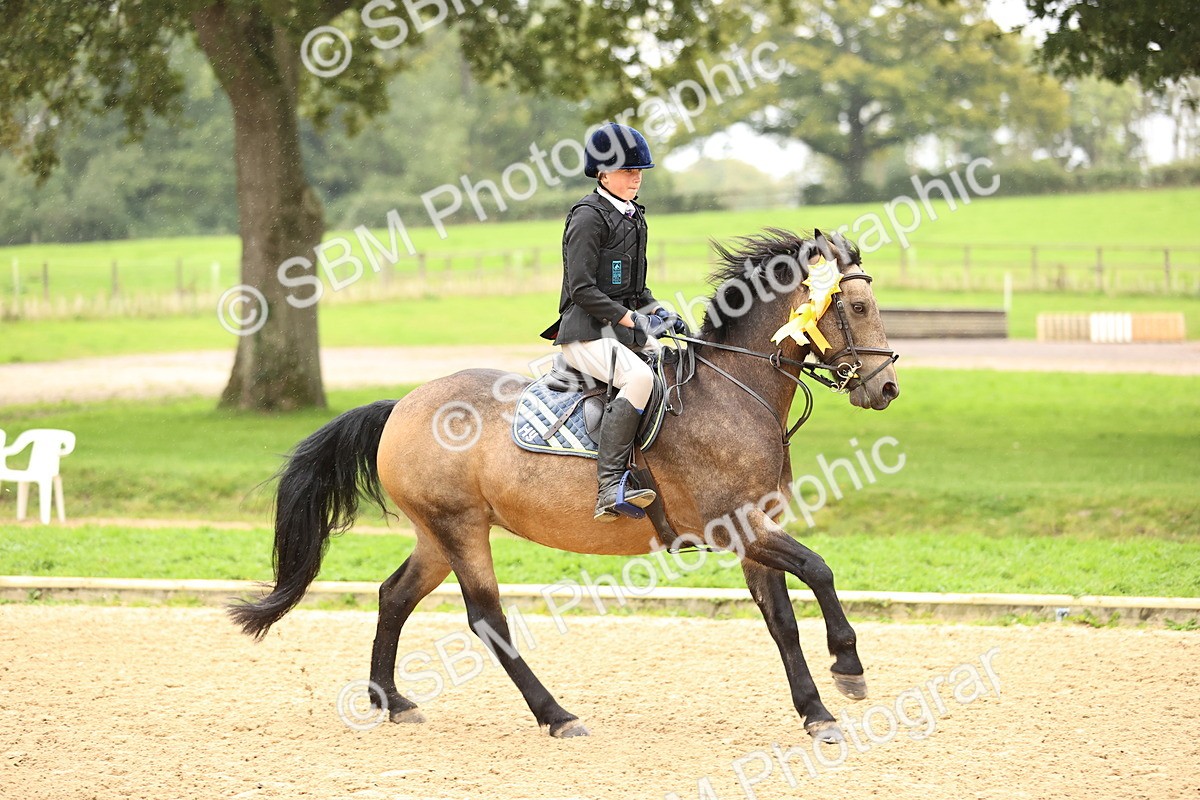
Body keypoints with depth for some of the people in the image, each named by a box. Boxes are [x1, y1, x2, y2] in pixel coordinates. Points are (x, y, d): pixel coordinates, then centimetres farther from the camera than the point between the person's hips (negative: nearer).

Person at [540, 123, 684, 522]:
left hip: (624, 327, 10)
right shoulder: (588, 216, -9)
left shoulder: (633, 216, 19)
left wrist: (656, 312, 8)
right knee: (640, 377, -32)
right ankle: (608, 487, -37)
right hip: (587, 333, -10)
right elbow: (582, 289, -16)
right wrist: (631, 319, -18)